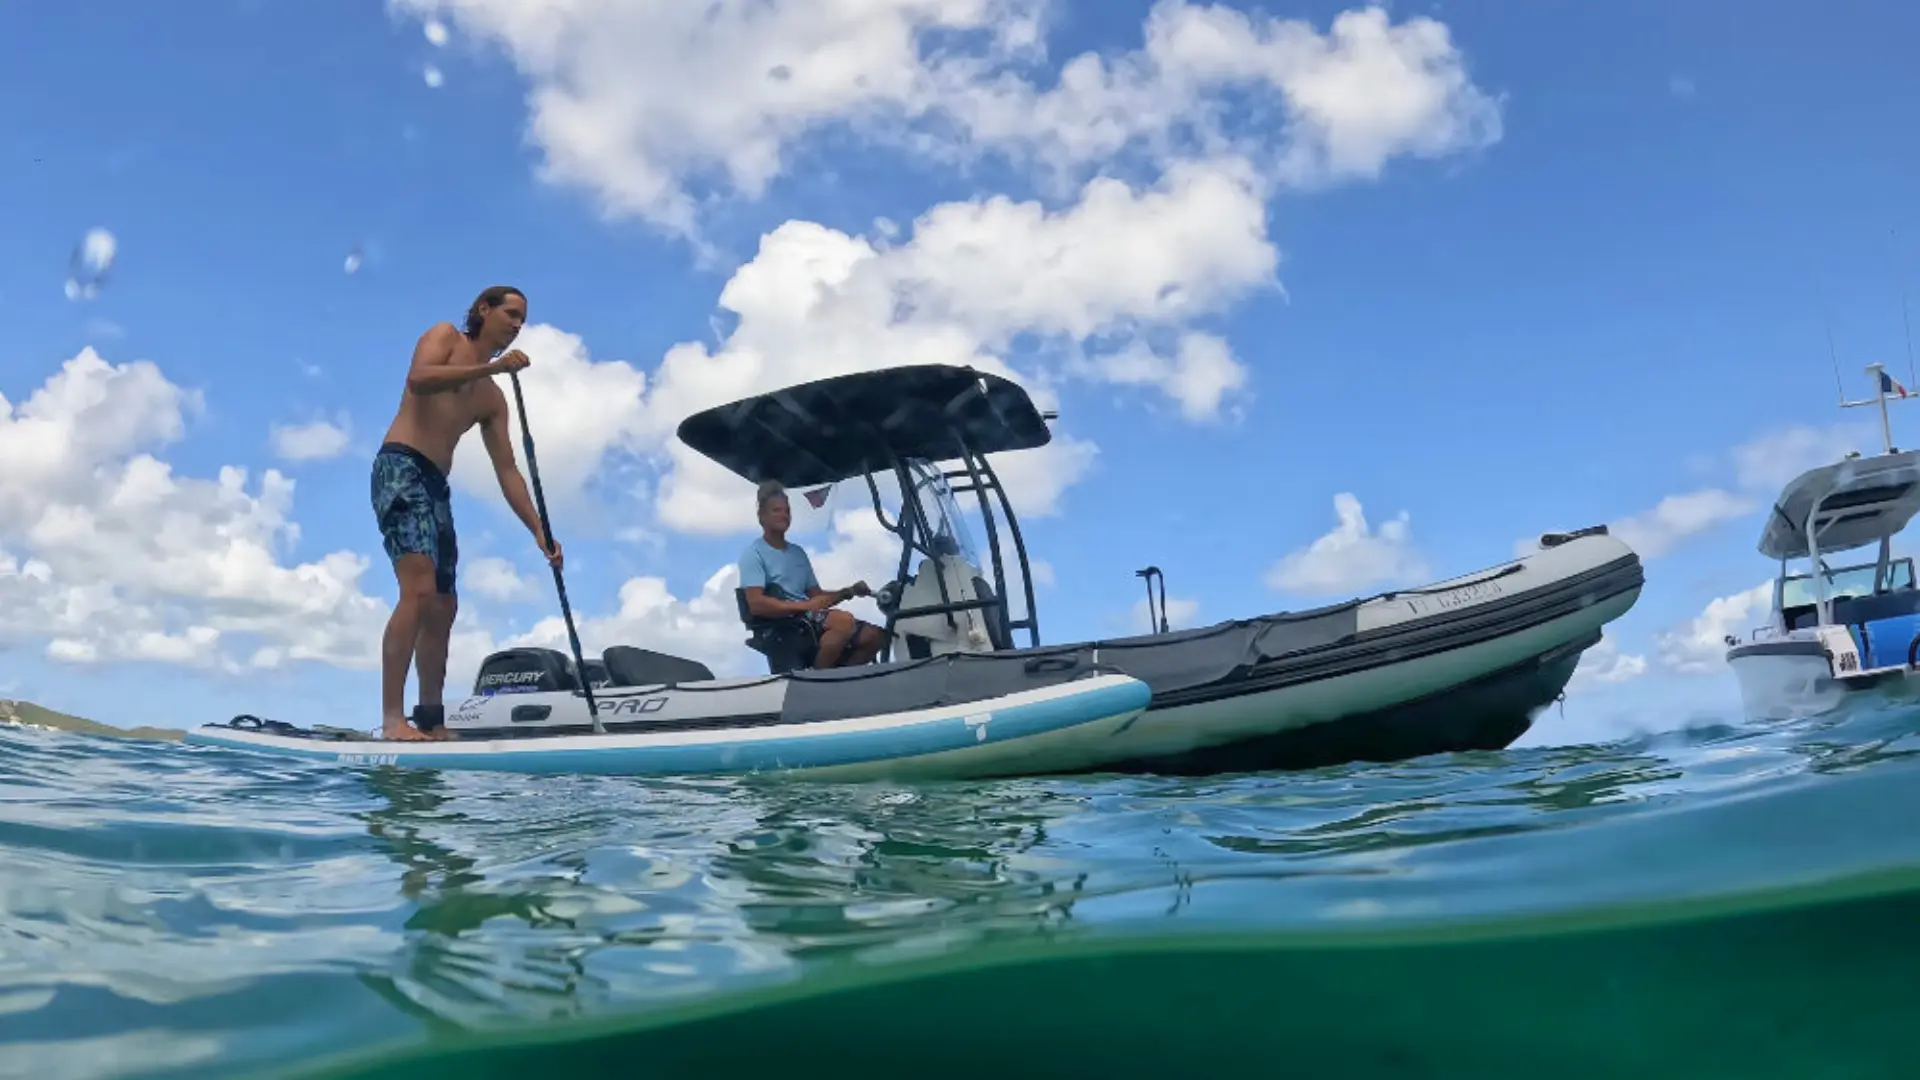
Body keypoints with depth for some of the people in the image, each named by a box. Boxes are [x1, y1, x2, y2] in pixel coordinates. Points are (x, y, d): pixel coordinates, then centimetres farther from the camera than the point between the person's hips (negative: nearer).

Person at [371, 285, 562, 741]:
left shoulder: (493, 398, 21)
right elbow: (419, 379, -16)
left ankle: (432, 721, 13)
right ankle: (391, 718, -25)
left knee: (444, 607, 7)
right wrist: (491, 367, -18)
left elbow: (507, 471, 14)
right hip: (400, 468, -8)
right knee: (419, 589, -23)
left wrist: (539, 532, 3)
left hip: (437, 486, 8)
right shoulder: (445, 336, 7)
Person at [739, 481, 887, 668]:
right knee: (844, 620, -33)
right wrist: (805, 605, -21)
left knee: (875, 636, -8)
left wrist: (849, 592, 3)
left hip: (810, 620, 8)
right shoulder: (754, 554, -2)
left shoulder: (798, 552, 23)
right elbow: (756, 604, -15)